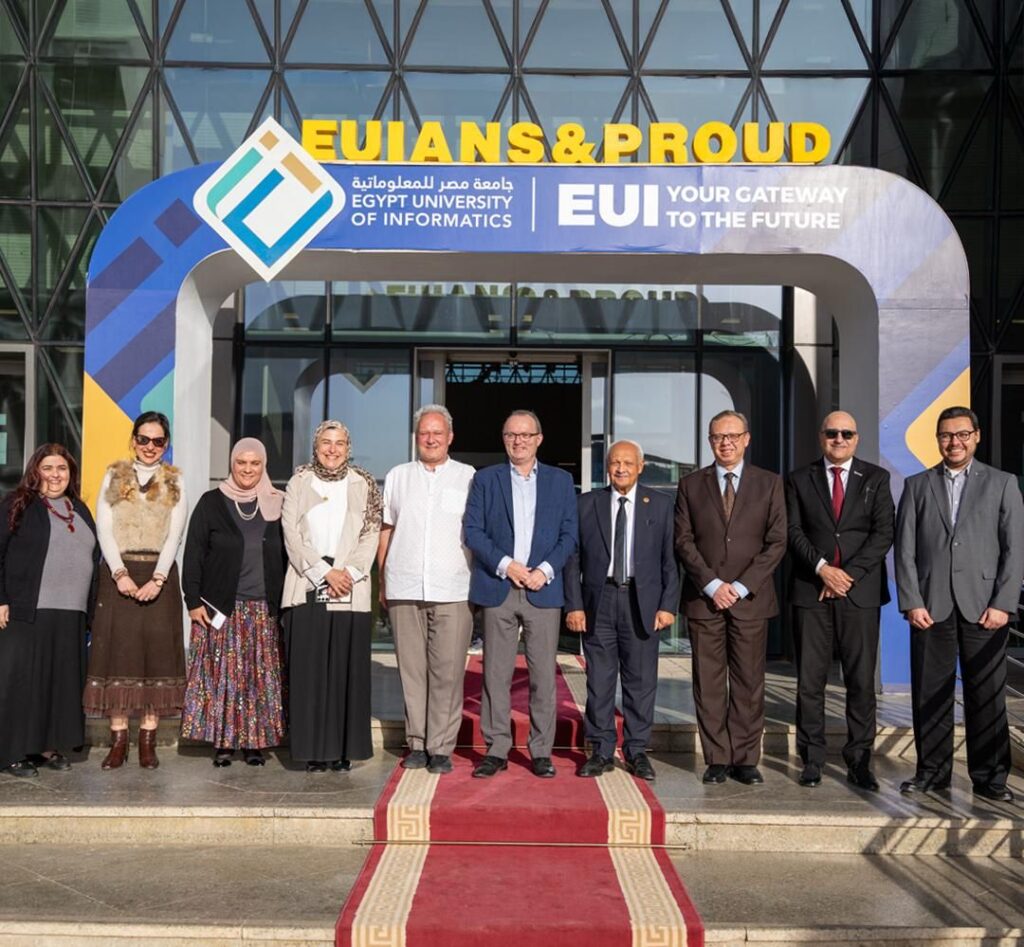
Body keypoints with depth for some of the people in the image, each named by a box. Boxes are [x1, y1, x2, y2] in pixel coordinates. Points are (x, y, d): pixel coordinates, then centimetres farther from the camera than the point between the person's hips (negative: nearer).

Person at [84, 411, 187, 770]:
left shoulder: (175, 482, 8)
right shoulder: (113, 476, 9)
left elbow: (175, 535, -1)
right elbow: (104, 529, 1)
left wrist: (157, 579, -13)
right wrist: (121, 573, -12)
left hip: (159, 575, 0)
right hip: (119, 573, 0)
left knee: (157, 652, -2)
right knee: (118, 651, -2)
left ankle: (148, 741, 3)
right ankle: (118, 740, 2)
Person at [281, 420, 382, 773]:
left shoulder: (363, 485, 10)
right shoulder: (299, 483, 9)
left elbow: (370, 535, 3)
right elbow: (291, 535, 1)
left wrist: (347, 572, -11)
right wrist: (324, 572, -10)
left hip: (350, 592, 0)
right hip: (306, 589, 0)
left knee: (347, 670, -1)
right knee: (309, 671, -1)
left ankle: (344, 749, 5)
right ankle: (315, 750, 6)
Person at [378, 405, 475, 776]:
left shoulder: (469, 477, 7)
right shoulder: (397, 477, 13)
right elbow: (385, 530, 15)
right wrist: (382, 583, 9)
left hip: (453, 591, -2)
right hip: (404, 591, 2)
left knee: (447, 671, -4)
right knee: (412, 669, 5)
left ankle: (441, 747, 4)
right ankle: (417, 744, 14)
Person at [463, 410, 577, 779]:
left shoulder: (560, 481, 11)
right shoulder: (485, 479, 10)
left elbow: (569, 534, 6)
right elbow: (473, 531, 2)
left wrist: (545, 570, -9)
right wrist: (505, 565, -10)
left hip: (544, 590, 0)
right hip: (497, 589, 0)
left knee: (543, 675, 2)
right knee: (496, 674, 1)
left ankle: (542, 751, 10)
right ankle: (496, 750, 9)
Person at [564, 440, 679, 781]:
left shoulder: (660, 505, 5)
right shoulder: (587, 504, 5)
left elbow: (670, 559, 4)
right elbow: (573, 558, 4)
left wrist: (668, 605, -4)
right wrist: (574, 605, -3)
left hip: (642, 602, 0)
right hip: (599, 601, 0)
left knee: (641, 679, 5)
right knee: (599, 679, 4)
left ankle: (637, 751, 16)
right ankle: (601, 751, 15)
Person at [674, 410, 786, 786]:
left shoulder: (769, 483, 6)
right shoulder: (691, 484, 8)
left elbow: (777, 542, 1)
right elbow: (683, 541, 3)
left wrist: (741, 586, -8)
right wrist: (712, 584, -9)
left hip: (750, 599, 0)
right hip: (704, 597, 1)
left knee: (749, 682, 2)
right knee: (708, 683, 2)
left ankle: (746, 759, 10)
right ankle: (717, 759, 10)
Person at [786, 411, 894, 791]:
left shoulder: (876, 479, 9)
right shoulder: (799, 479, 10)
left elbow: (884, 533, 0)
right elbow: (793, 531, 2)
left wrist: (849, 574, -9)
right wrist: (822, 568, -12)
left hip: (860, 592, 0)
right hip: (811, 591, 0)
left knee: (861, 681, 1)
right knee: (810, 681, 2)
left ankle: (859, 762, 9)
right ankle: (812, 760, 10)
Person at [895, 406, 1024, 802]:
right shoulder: (916, 486, 11)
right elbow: (905, 549, 6)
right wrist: (911, 602, -4)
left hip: (983, 607, -1)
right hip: (931, 606, 1)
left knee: (986, 695, 2)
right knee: (930, 694, 5)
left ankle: (990, 777, 12)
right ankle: (932, 772, 15)